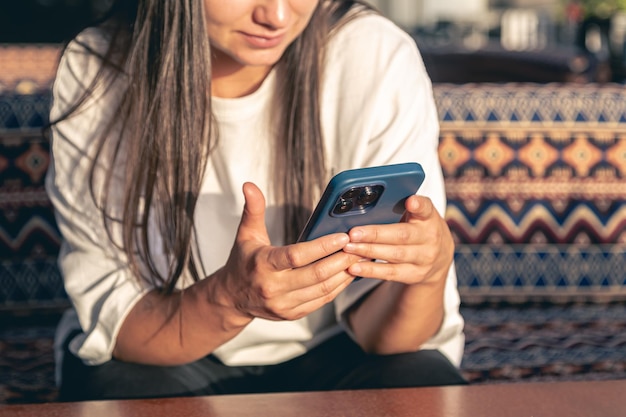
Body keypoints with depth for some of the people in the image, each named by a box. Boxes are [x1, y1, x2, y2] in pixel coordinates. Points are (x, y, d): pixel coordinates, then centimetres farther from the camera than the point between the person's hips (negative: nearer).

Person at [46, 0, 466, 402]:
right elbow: (112, 323, -17)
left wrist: (429, 270, -36)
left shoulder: (380, 60, -18)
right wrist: (230, 298, -37)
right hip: (160, 357, -1)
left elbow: (378, 333, -14)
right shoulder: (95, 74, -18)